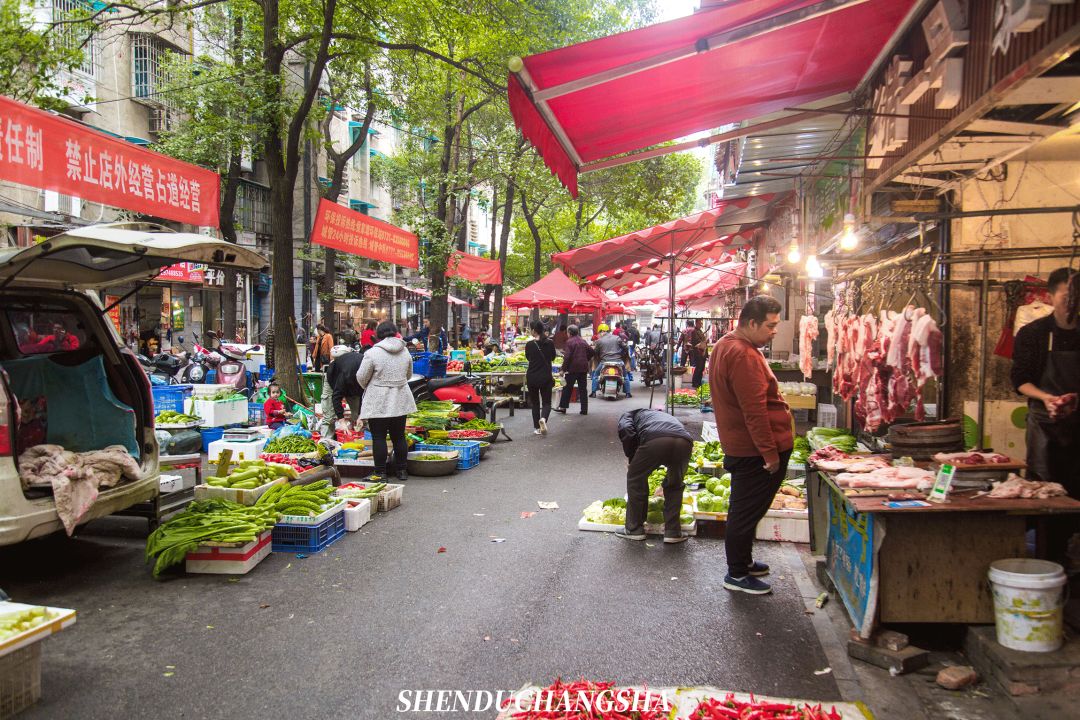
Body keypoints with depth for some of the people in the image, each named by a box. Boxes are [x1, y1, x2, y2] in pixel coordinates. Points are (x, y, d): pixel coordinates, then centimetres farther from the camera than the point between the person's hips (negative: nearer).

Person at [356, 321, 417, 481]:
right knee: (399, 436, 13)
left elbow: (361, 377, -6)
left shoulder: (372, 353, -13)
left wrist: (368, 388, 14)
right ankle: (402, 470, 19)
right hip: (400, 401, 5)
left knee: (379, 438, 2)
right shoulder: (405, 352, 3)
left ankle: (380, 472, 5)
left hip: (378, 403, -5)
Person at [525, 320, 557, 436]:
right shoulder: (550, 343, -6)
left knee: (535, 402, 13)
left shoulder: (529, 344, -7)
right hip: (546, 377, 0)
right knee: (546, 402, 8)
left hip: (532, 377, 0)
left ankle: (537, 428, 12)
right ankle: (543, 418, -21)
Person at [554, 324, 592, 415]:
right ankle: (584, 409, 6)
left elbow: (567, 357, -15)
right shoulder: (583, 341, 10)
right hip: (583, 368, 5)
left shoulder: (570, 342, -9)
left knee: (567, 388, 4)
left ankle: (563, 407, 8)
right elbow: (591, 351, 11)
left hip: (573, 368, -5)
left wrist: (564, 369, -12)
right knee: (582, 388, 7)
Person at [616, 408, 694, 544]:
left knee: (635, 479, 20)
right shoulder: (664, 415, 47)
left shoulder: (628, 416, 32)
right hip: (685, 442, 5)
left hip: (655, 440, -4)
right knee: (675, 485, 28)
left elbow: (627, 433, 6)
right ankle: (673, 532, 26)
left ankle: (634, 530, 26)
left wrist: (631, 461, 20)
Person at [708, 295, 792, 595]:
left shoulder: (725, 346, 12)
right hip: (756, 449, -10)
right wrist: (770, 452, -20)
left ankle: (743, 561, 35)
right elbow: (755, 410, -25)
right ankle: (737, 574, 12)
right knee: (747, 511, 1)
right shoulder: (744, 356, -23)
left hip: (740, 445, 10)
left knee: (745, 509, 21)